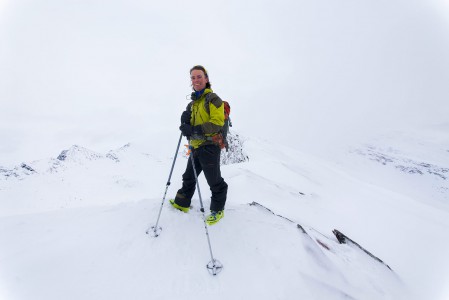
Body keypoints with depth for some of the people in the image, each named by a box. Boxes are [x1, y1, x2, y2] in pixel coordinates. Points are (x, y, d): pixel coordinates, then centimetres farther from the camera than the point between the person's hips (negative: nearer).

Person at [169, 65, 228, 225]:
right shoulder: (193, 103, 18)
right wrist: (185, 120, -7)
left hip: (209, 146, -8)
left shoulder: (213, 98, -8)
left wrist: (194, 129, -25)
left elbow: (217, 123, -19)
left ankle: (217, 210, 20)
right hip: (195, 146, 8)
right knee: (189, 177, 20)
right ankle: (182, 204, 36)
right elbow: (190, 125, 17)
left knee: (214, 181, 2)